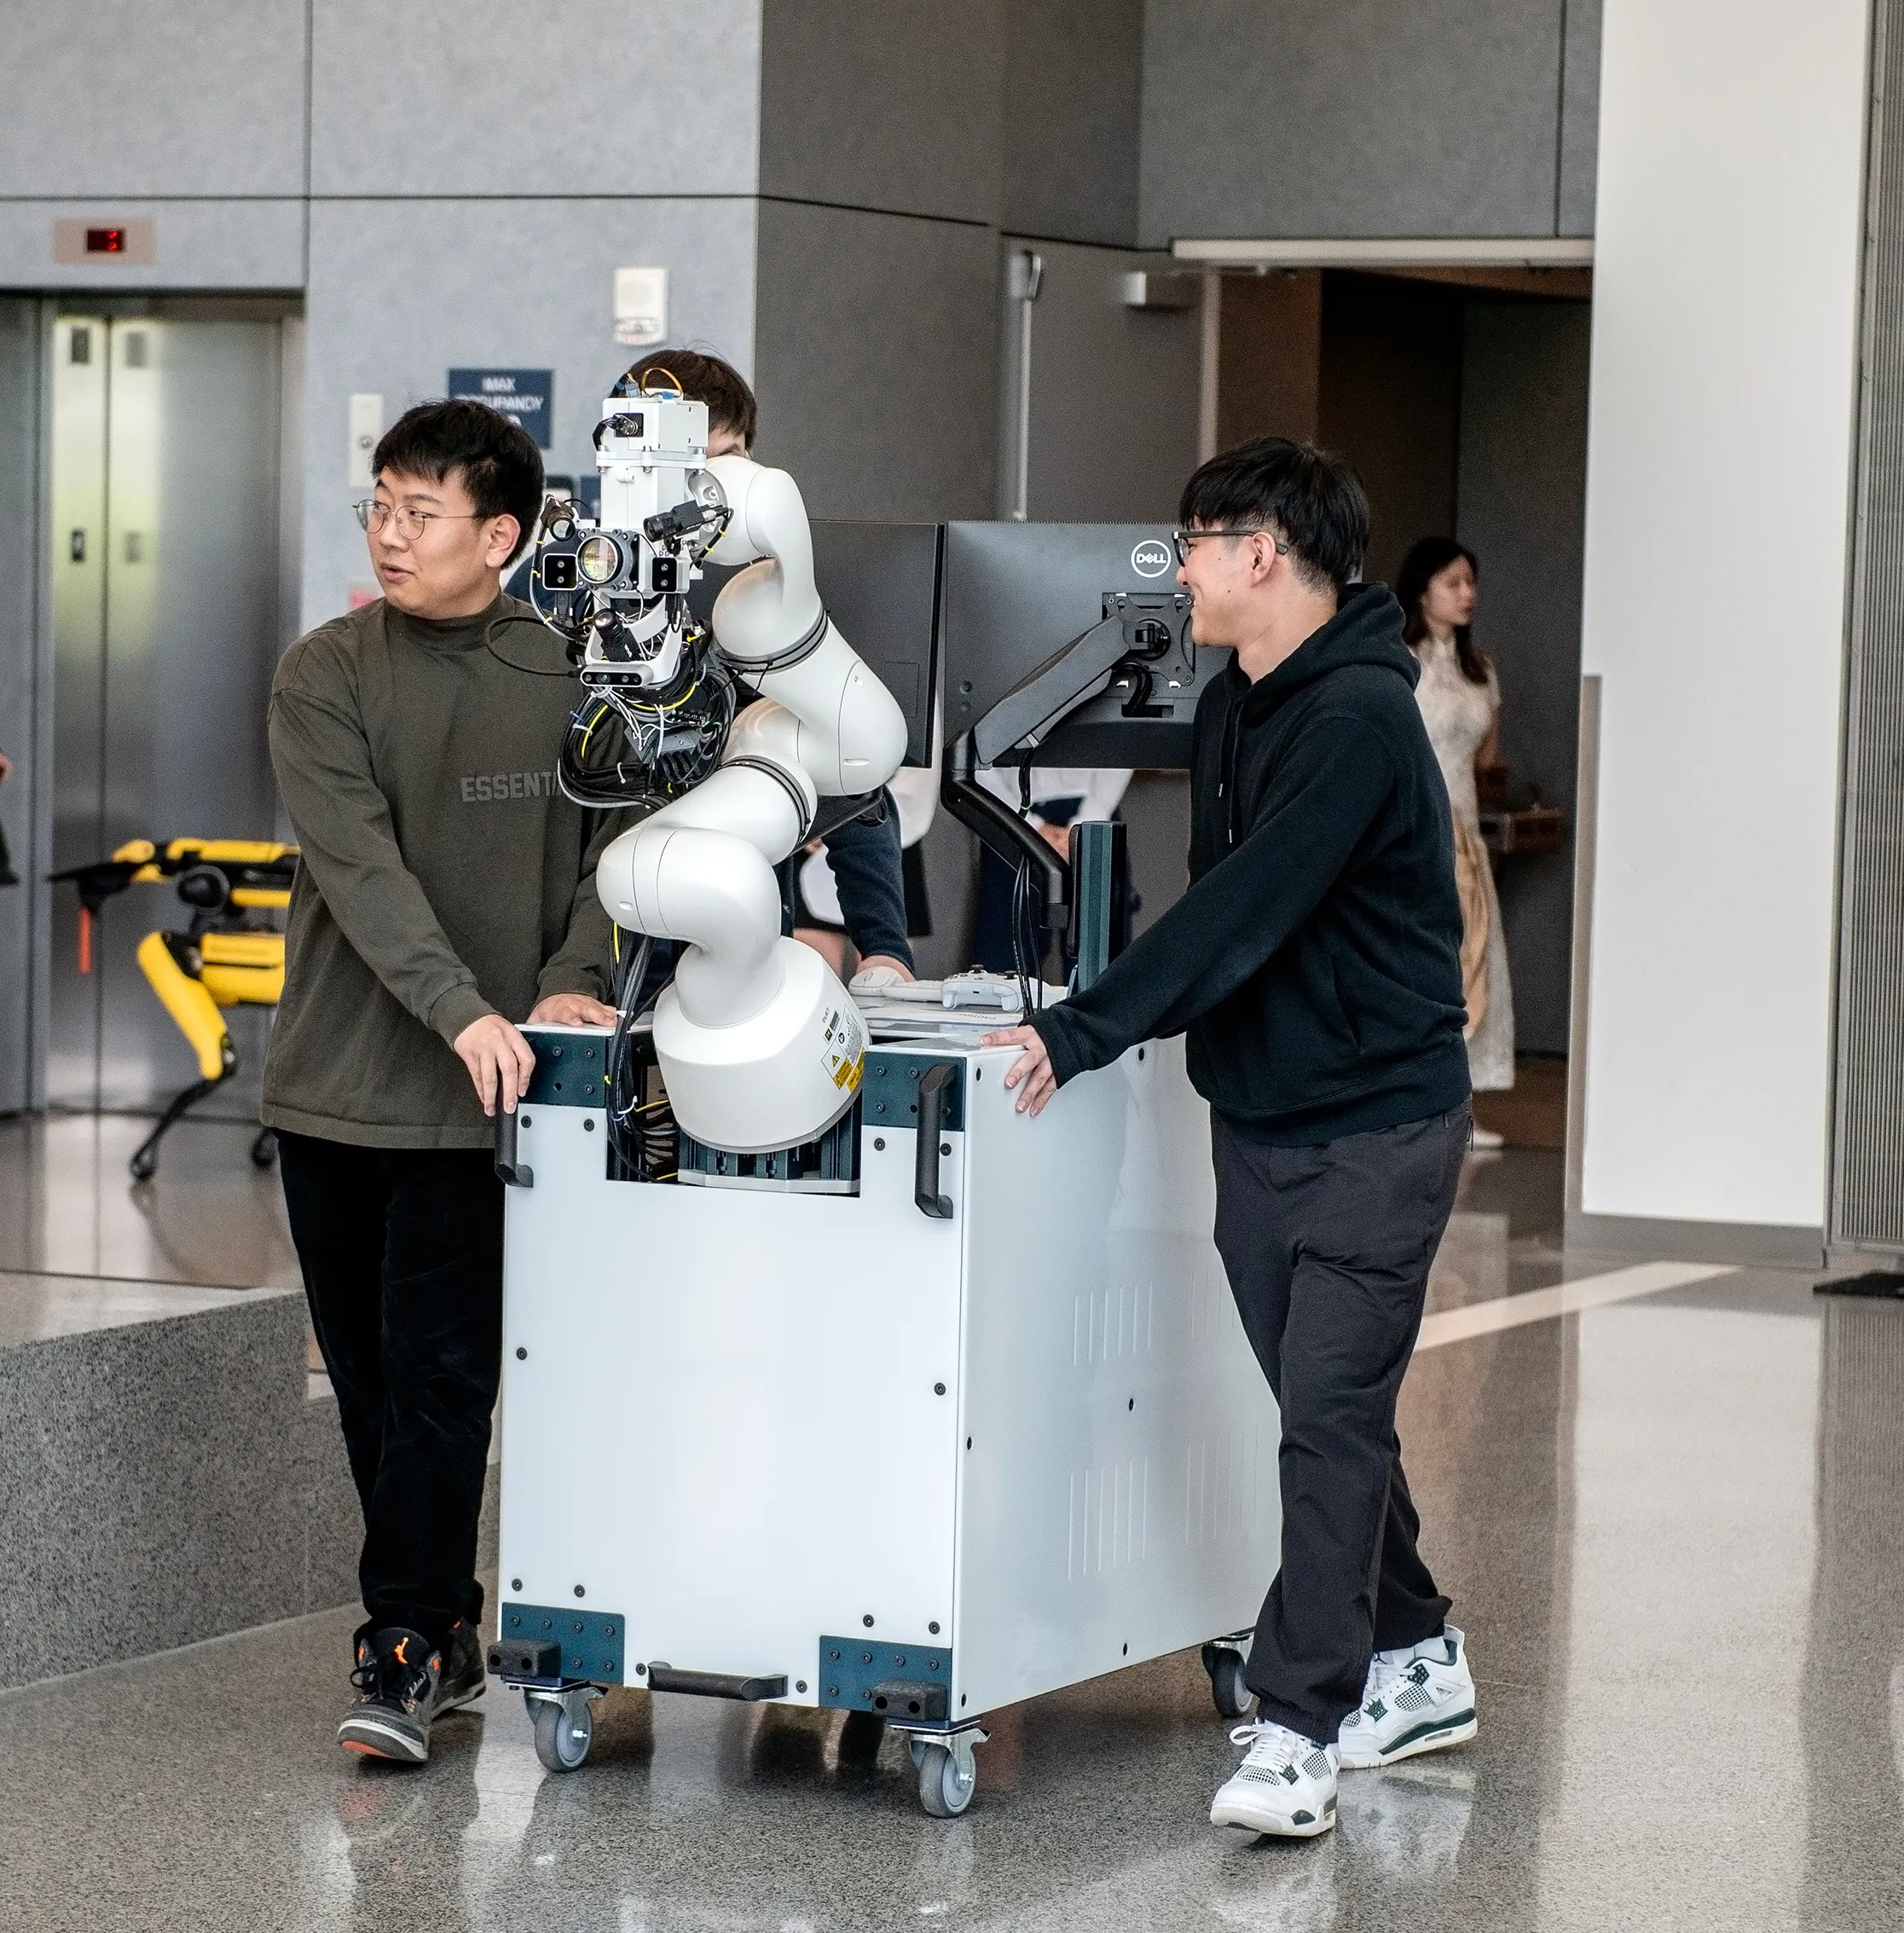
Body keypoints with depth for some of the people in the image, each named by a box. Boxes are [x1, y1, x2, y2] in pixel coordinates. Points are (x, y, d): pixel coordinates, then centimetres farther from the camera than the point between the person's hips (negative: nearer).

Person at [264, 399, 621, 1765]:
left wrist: (569, 983, -10)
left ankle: (408, 1649, -3)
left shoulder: (568, 681, 1)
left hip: (479, 1094, -2)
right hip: (333, 1082, 2)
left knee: (439, 1370, -7)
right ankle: (443, 1627, 22)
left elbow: (611, 851, 8)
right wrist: (463, 1011, -24)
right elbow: (360, 864, -13)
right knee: (366, 1372, 9)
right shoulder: (326, 676, -2)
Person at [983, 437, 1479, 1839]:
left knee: (1331, 1418, -11)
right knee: (1329, 1411, 14)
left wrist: (1083, 1035, -27)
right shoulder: (1230, 708, 11)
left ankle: (1297, 1731, -11)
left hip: (1379, 1127, -9)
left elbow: (1247, 914, -25)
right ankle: (1414, 1666, 28)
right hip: (1256, 1118, 9)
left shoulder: (1360, 717, -18)